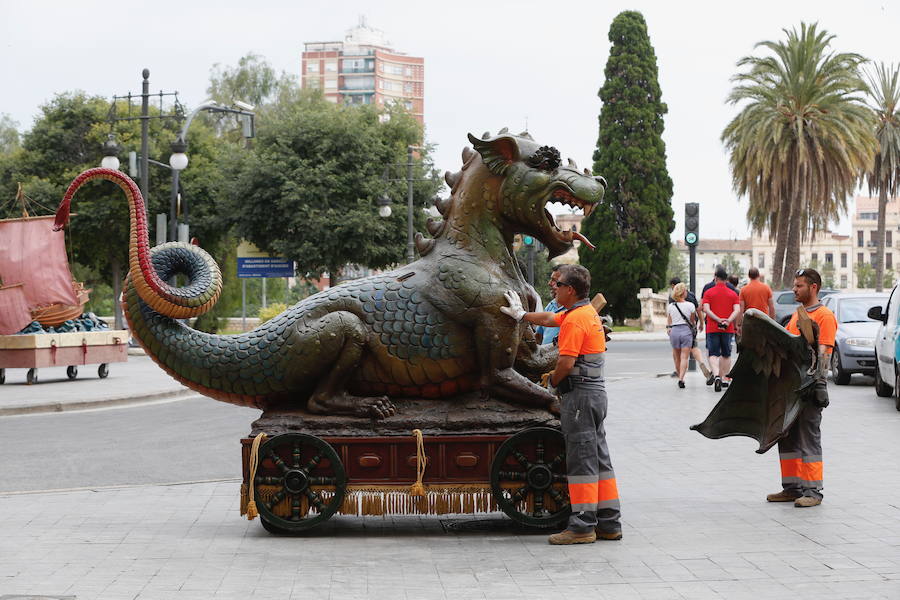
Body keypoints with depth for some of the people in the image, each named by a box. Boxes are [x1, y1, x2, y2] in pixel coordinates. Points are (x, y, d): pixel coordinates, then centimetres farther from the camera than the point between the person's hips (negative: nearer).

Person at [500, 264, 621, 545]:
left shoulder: (575, 320, -16)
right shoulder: (588, 312, 15)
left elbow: (565, 364, -22)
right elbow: (549, 319, 32)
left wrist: (552, 382, -2)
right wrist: (521, 314, 44)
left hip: (580, 394, -10)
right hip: (596, 392, 10)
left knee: (581, 459, -8)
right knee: (599, 457, 11)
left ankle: (583, 526, -7)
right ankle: (609, 523, 15)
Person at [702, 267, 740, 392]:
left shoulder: (708, 292, 0)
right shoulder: (732, 294, 6)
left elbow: (706, 309, -12)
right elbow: (737, 310, -8)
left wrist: (718, 320, -15)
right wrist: (728, 321, -17)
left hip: (712, 328, -2)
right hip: (728, 329, 2)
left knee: (713, 355, -3)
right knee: (726, 355, 14)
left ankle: (716, 376, -25)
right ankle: (725, 379, 17)